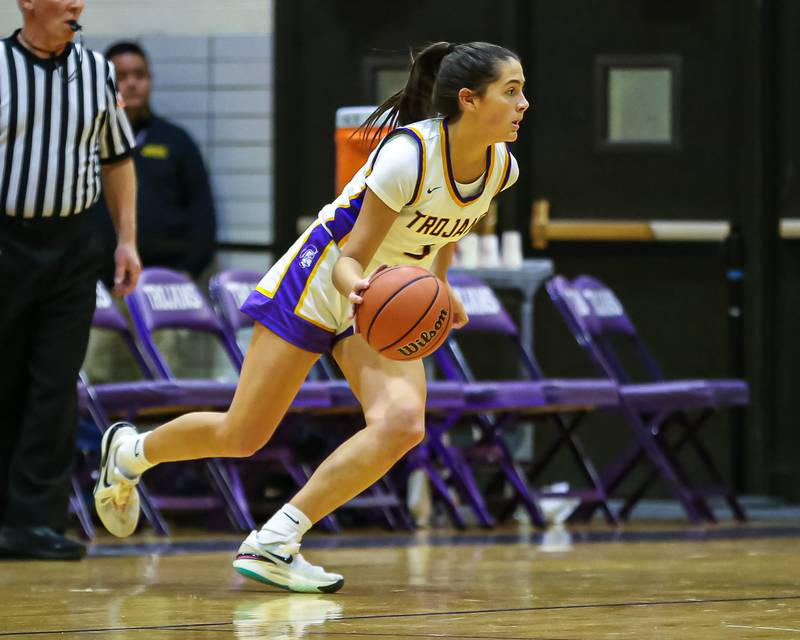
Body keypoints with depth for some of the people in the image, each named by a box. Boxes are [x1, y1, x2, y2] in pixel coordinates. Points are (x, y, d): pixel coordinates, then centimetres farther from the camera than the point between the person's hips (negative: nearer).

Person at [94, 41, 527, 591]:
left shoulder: (501, 168, -9)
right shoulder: (407, 154, -30)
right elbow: (351, 258, -25)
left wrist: (439, 289, 12)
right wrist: (356, 287, -45)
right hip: (319, 283, -6)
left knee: (402, 425, -22)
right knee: (242, 436, 0)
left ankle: (274, 545, -17)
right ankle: (130, 453, 32)